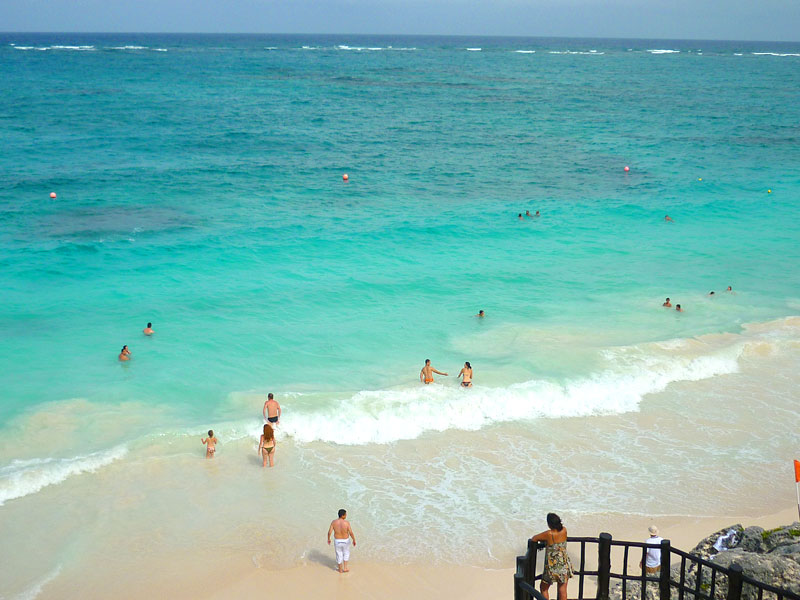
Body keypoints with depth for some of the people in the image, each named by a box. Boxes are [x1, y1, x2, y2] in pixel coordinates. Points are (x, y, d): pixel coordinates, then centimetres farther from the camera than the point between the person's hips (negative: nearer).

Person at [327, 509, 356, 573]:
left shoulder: (334, 522, -19)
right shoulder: (346, 522, -24)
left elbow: (329, 532, -14)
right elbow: (351, 533, -19)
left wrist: (328, 539, 6)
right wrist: (354, 540, -2)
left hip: (337, 541, 1)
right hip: (345, 541, -1)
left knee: (339, 555, 22)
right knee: (346, 553, 28)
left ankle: (340, 569, 38)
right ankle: (345, 568, 29)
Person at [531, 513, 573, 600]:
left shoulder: (549, 534, -24)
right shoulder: (564, 530, -9)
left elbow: (534, 539, -9)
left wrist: (543, 540, 9)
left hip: (552, 567, -5)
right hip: (565, 566, 5)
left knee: (544, 588, 18)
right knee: (562, 590, 13)